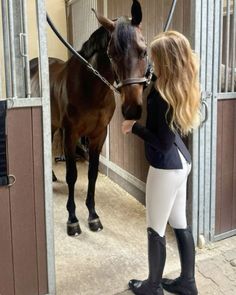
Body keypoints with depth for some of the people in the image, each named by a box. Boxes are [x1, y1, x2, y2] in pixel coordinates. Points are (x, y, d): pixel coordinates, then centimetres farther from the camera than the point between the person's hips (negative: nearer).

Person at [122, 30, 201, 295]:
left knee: (156, 228, 8)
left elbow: (163, 143, -24)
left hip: (166, 167, -9)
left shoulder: (162, 94, -23)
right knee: (179, 224, 19)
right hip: (182, 162, 9)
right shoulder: (182, 87, 5)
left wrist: (133, 127, -13)